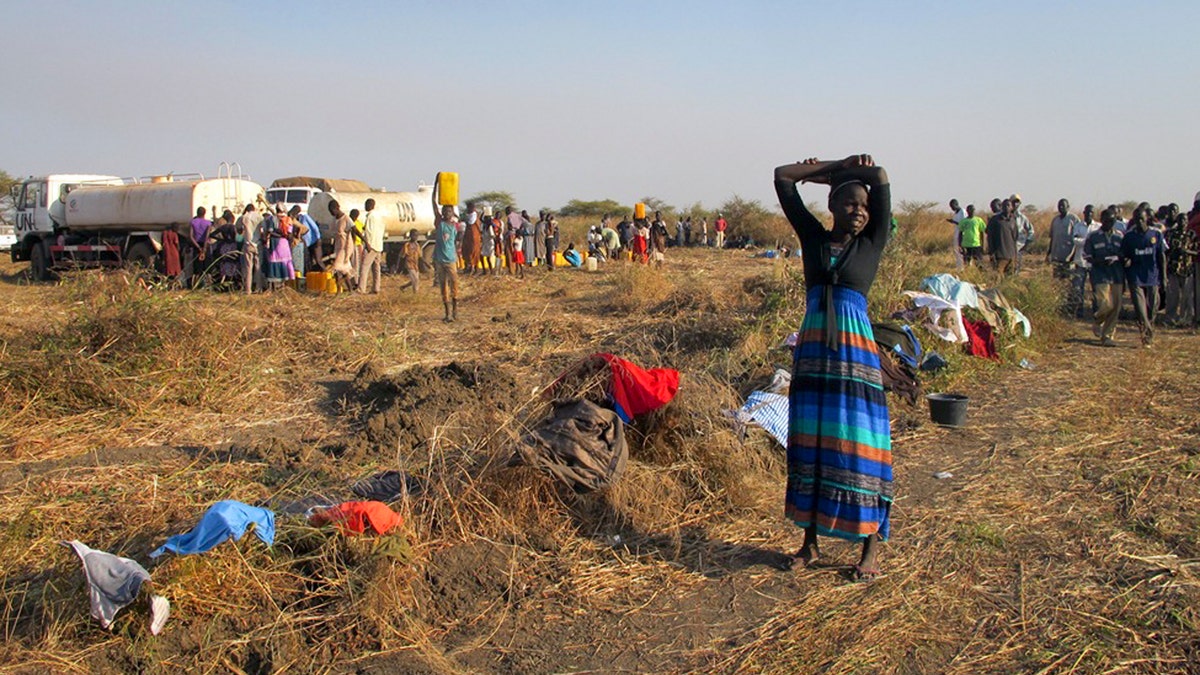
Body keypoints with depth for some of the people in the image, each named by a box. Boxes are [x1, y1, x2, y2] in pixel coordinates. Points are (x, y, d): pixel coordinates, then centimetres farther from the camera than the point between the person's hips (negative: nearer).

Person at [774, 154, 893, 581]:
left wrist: (829, 171, 7)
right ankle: (810, 540, 18)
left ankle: (872, 547, 8)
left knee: (859, 446, -1)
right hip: (812, 354, 2)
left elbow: (880, 177, -4)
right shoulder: (814, 238, 9)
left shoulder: (873, 244, 4)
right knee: (809, 446, 7)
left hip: (855, 355, -2)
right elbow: (783, 177, 8)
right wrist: (832, 169, 14)